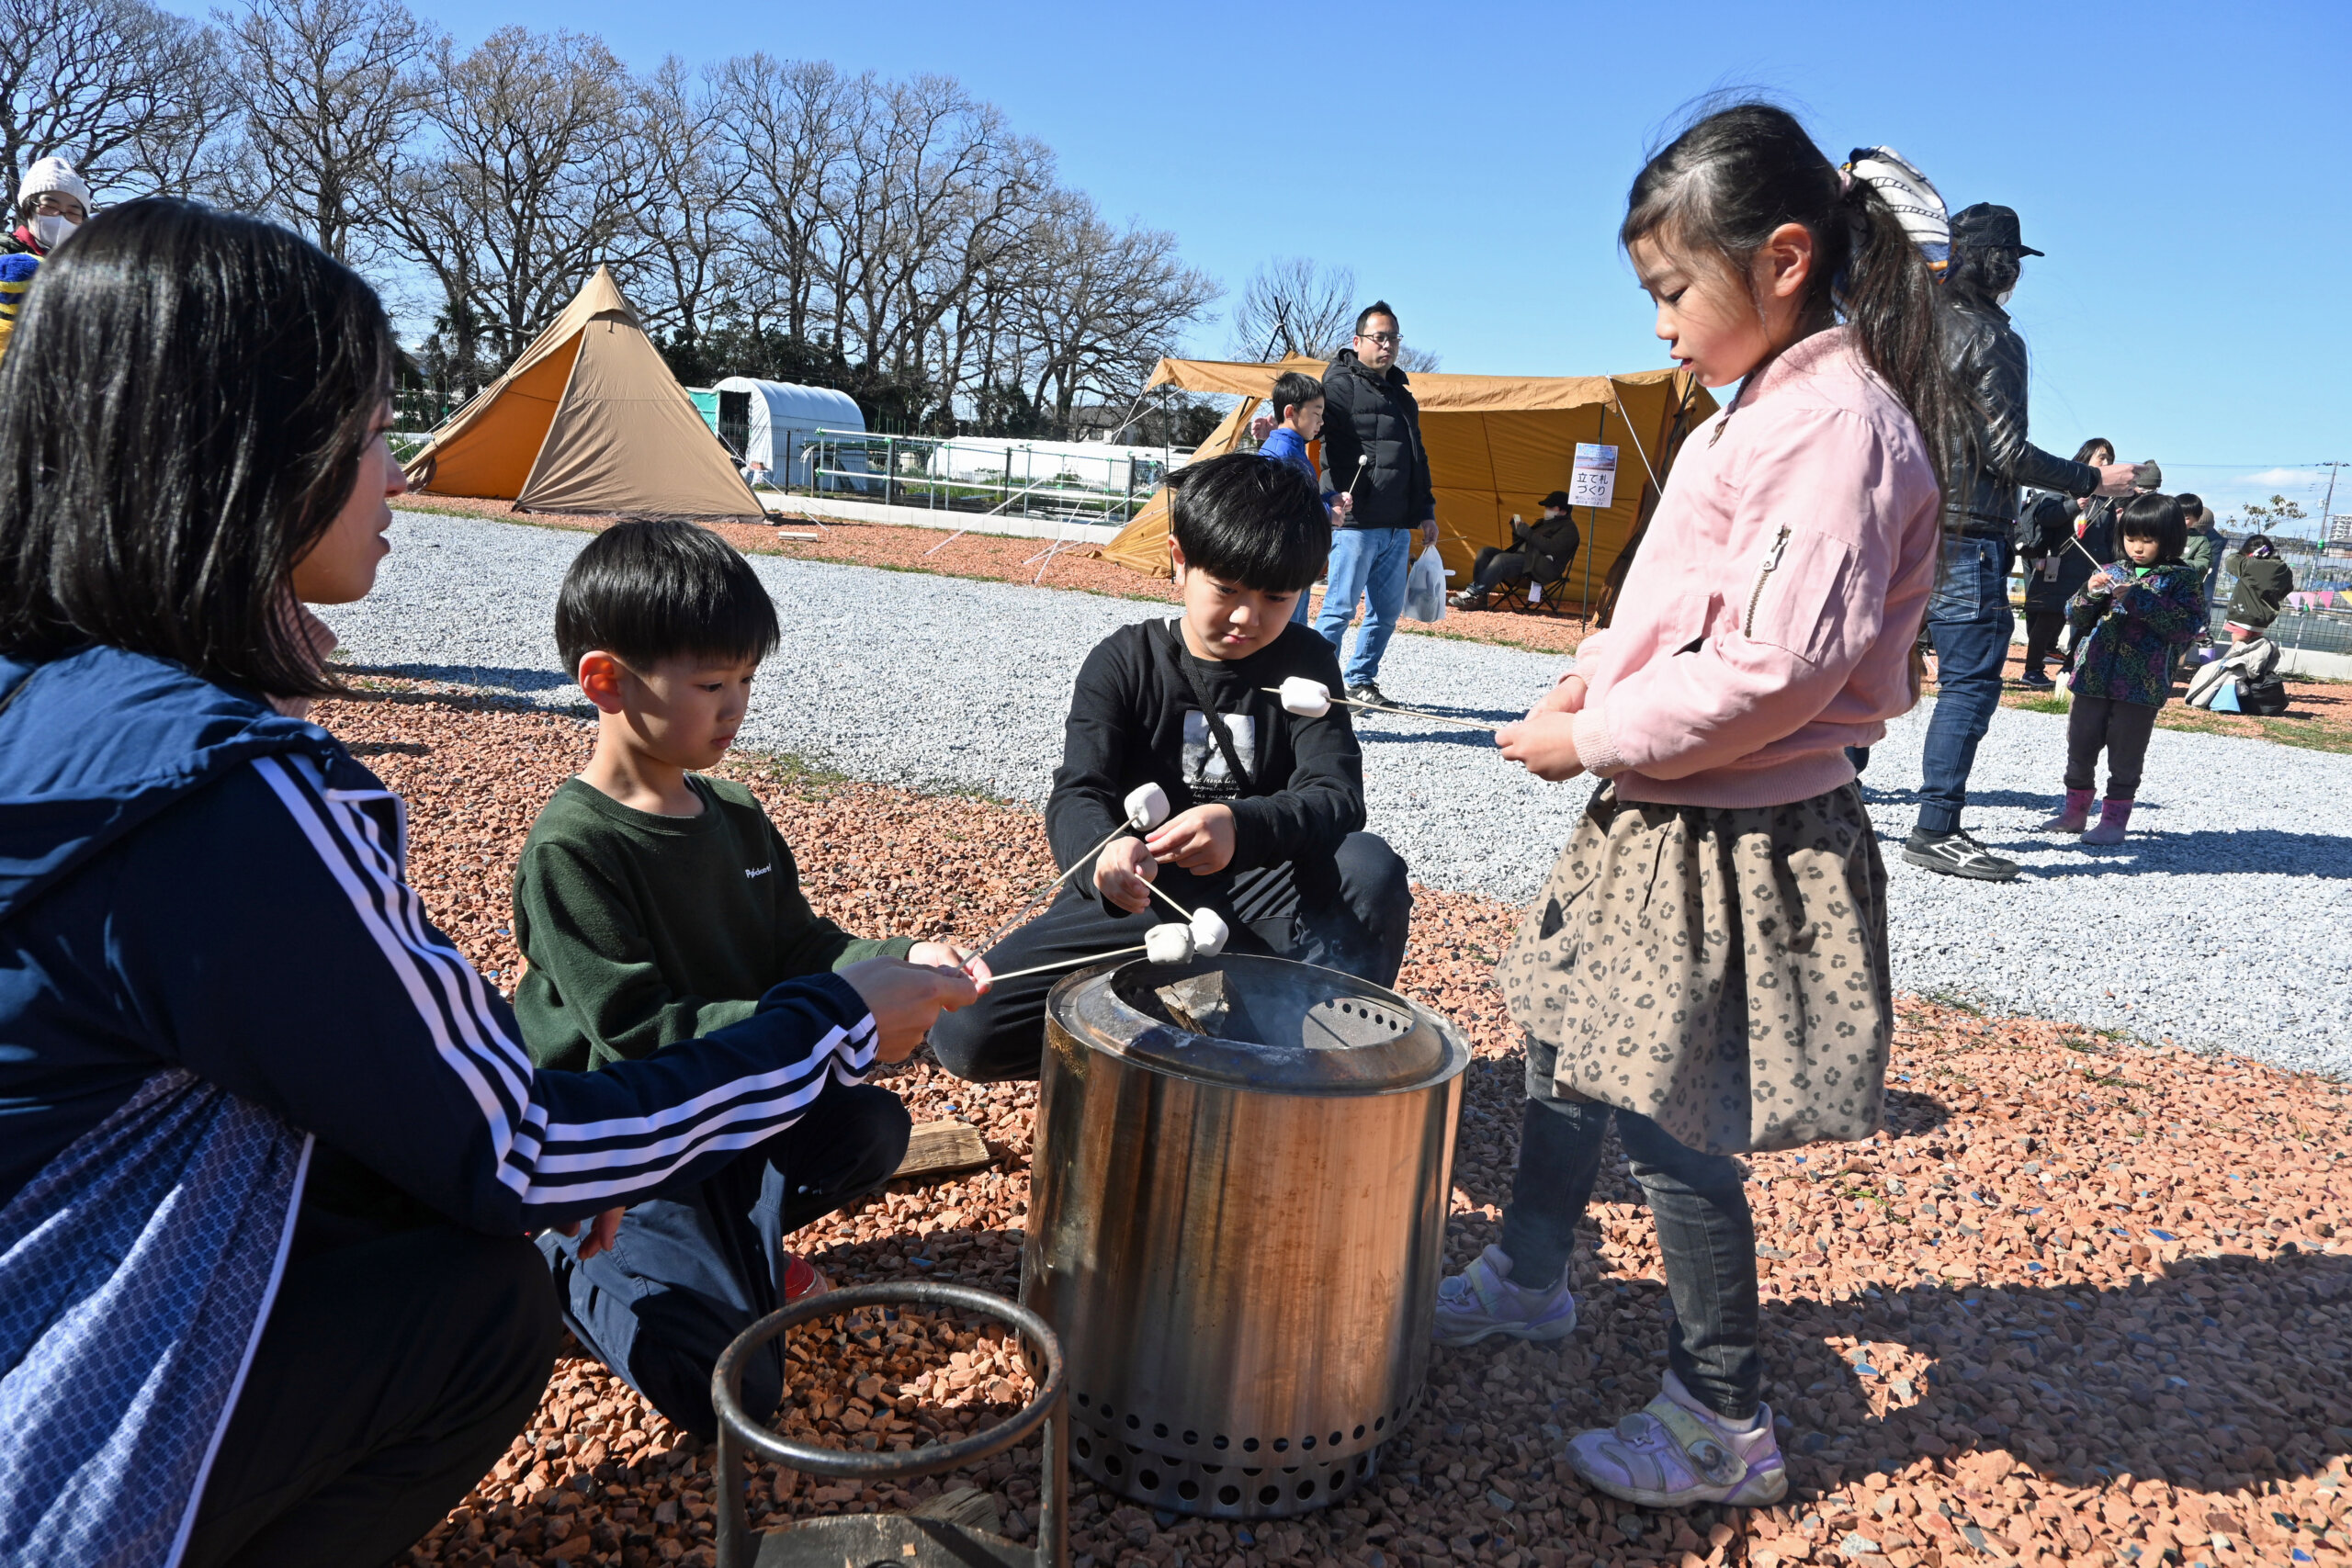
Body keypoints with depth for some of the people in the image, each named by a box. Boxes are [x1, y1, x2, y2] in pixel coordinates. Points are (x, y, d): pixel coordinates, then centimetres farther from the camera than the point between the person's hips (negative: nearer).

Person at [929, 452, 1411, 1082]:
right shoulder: (1123, 662, -5)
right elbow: (1076, 797, -16)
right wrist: (1103, 853, -43)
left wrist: (1240, 827, -39)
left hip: (1256, 901, 0)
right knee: (966, 1033, -19)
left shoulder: (1305, 664, -2)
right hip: (1138, 900, 0)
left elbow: (1337, 795, -16)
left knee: (1370, 868, -31)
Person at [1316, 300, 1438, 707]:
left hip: (1398, 527, 7)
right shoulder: (1341, 384, -2)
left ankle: (1361, 680, 21)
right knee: (1341, 607, -5)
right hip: (1357, 522, -7)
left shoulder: (1402, 394, 23)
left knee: (1388, 611, 9)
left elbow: (1417, 457, 28)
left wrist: (1426, 511, 23)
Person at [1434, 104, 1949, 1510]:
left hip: (1739, 843, -10)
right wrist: (1606, 671, 4)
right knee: (1568, 1049, 21)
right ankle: (1530, 1277, 43)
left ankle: (1724, 1423, 19)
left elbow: (1776, 668, -26)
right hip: (1662, 821, 10)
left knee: (1670, 1123, -1)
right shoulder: (1762, 410, 13)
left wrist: (1593, 737, -18)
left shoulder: (1836, 420, -19)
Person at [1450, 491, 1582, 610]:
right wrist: (1517, 529, 10)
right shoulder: (1543, 523, 29)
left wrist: (1527, 533, -13)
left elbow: (1551, 547, -16)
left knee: (1501, 559, -31)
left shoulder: (1568, 528, 2)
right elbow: (1520, 543, 30)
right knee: (1486, 552, -7)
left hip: (1538, 568, -9)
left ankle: (1472, 594, -34)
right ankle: (1480, 599, -22)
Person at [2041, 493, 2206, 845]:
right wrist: (2089, 594, -9)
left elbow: (2187, 626, -13)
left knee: (2125, 756, 1)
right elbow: (2076, 619, 12)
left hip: (2142, 683, -4)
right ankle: (2076, 810, 22)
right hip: (2093, 677, 4)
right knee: (2080, 747, 9)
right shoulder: (2112, 572, 11)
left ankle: (2115, 818, 11)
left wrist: (2139, 599, -19)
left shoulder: (2183, 579, 0)